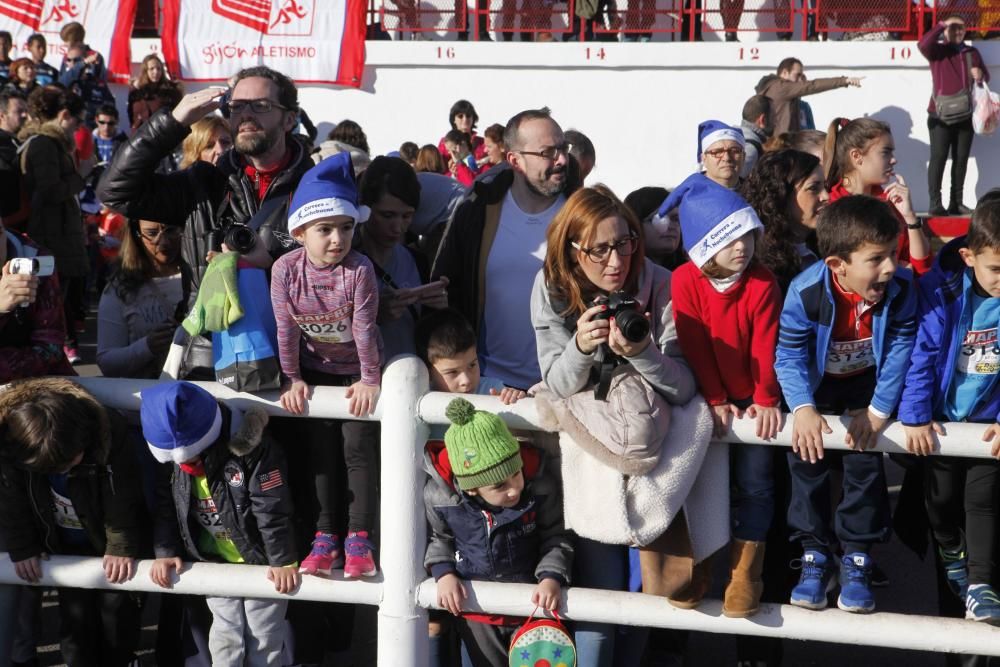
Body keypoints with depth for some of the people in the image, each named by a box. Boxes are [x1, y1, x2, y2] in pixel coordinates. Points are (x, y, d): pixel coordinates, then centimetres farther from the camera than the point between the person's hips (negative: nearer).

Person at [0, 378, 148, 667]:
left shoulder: (109, 430, -36)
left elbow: (123, 498, -23)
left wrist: (122, 546, -18)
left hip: (107, 535, -1)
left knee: (117, 604, 7)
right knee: (74, 612, 5)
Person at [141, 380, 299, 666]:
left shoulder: (250, 448, -28)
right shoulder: (171, 458, -9)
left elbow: (273, 510, -25)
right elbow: (166, 508, 3)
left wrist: (284, 561, -21)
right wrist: (165, 552, -6)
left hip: (261, 561, -4)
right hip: (215, 563, 5)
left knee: (263, 638, 9)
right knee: (225, 637, 12)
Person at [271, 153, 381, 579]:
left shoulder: (359, 271, -25)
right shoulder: (285, 269, -18)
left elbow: (364, 328, -20)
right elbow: (285, 327, -11)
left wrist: (369, 380, -15)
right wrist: (292, 379, -8)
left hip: (357, 369, -3)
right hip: (315, 370, 3)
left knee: (359, 448, -5)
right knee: (317, 449, 6)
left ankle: (359, 537, 2)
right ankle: (325, 535, 14)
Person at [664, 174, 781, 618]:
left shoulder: (762, 283, -10)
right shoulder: (685, 281, -11)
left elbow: (765, 348, -10)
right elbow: (694, 347, -12)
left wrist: (765, 400, -16)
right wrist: (716, 401, -15)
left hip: (752, 398, 0)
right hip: (711, 399, 0)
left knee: (755, 478, -8)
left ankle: (745, 572, 0)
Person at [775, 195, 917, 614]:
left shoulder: (900, 288, -25)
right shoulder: (806, 292, -31)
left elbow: (901, 348, -17)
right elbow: (789, 353, -24)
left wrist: (879, 410, -19)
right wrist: (803, 408, -37)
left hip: (867, 382, 1)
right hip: (818, 384, -1)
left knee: (864, 459, -9)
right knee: (807, 454, -9)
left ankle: (857, 559, 4)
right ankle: (814, 555, 5)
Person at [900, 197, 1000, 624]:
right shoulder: (941, 289, -20)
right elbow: (923, 353, -17)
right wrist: (915, 415, -17)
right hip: (942, 418, 0)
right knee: (941, 496, 16)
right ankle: (952, 554, 43)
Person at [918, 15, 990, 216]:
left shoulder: (972, 52, 15)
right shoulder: (938, 50, 2)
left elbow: (985, 76, 20)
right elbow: (923, 44, -19)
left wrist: (981, 75, -3)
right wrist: (941, 26, -16)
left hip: (965, 114, 5)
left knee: (961, 158, 4)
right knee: (939, 157, -8)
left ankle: (956, 203, 8)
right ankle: (935, 202, -12)